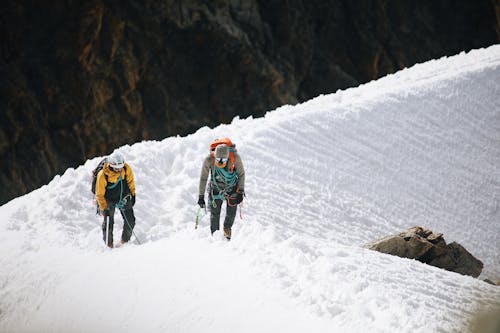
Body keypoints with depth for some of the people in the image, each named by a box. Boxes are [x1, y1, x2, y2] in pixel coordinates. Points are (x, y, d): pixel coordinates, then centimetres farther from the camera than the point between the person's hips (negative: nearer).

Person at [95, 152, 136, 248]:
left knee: (130, 221, -1)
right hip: (109, 200, -3)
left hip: (124, 197, 3)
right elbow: (100, 194, -18)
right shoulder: (103, 175, -29)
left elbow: (130, 181, 4)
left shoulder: (126, 169, -19)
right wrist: (103, 208, -18)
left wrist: (133, 194, 10)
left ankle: (125, 241, 20)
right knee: (108, 223, -6)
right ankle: (108, 244, 13)